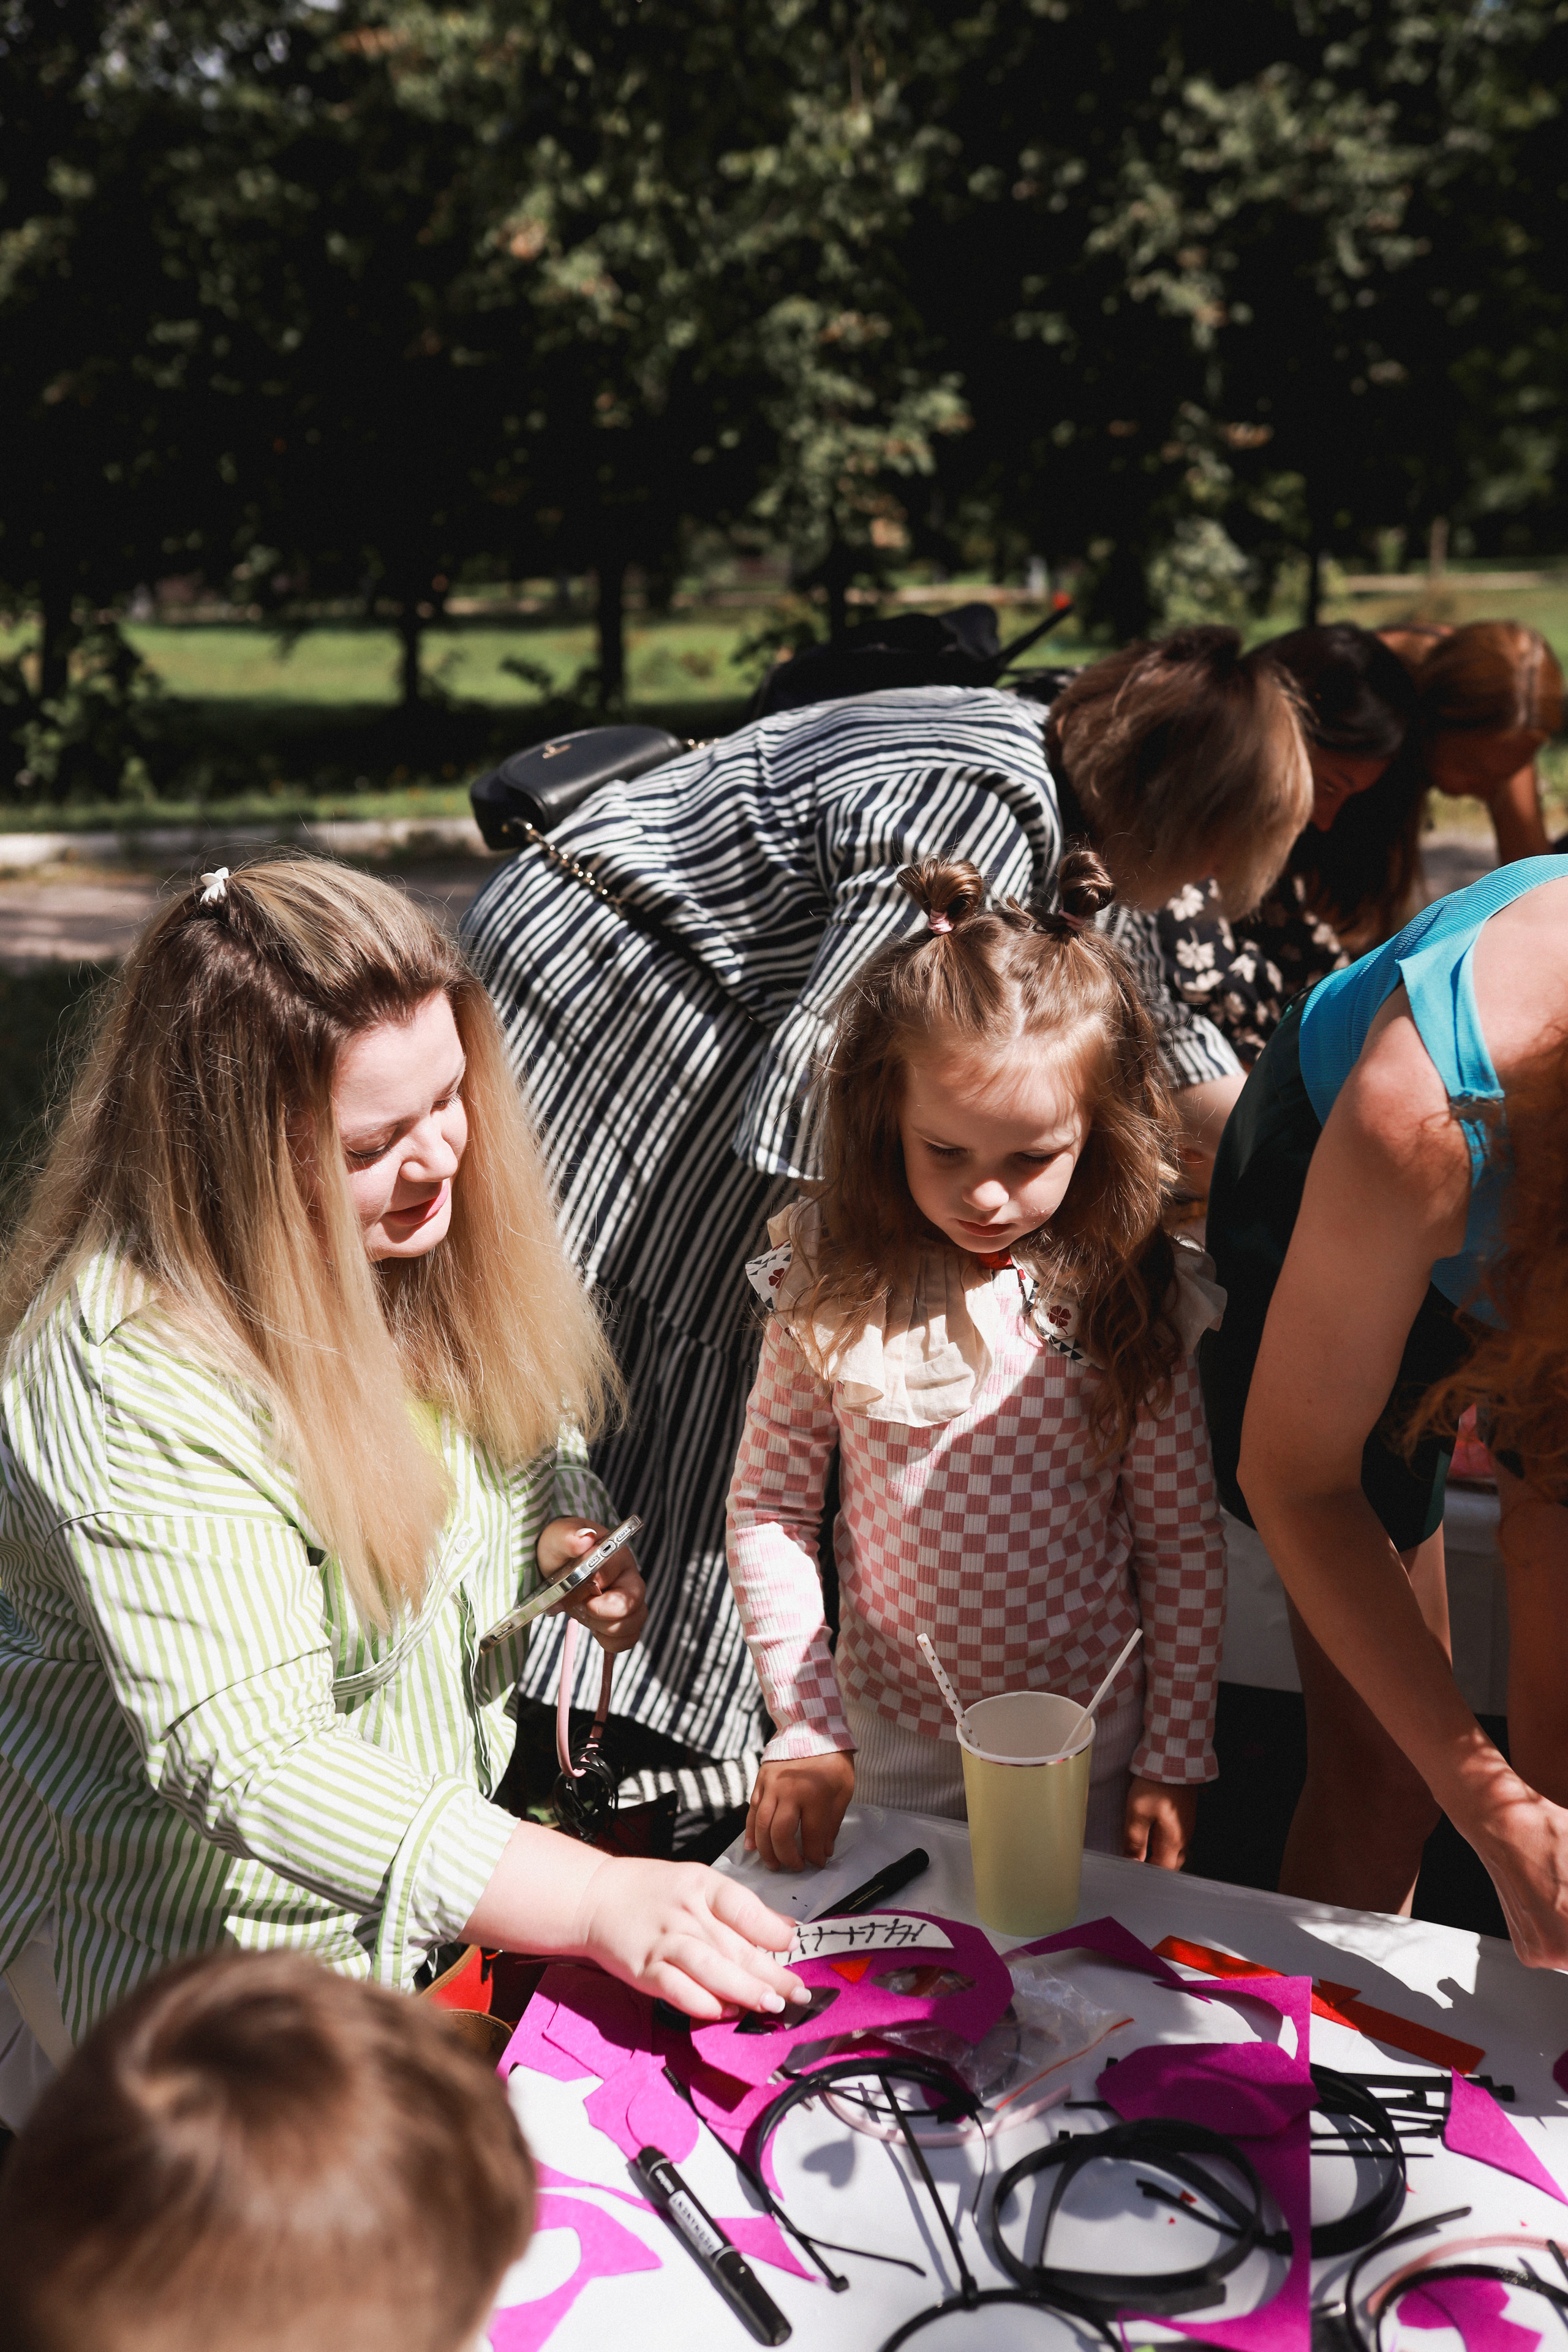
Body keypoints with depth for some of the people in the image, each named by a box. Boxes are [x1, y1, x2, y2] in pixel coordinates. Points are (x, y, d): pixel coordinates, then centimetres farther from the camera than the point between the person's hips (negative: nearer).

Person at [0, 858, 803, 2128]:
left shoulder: (420, 1220, -6)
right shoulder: (131, 1377, -31)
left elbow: (530, 1416, 14)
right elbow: (243, 1760, -35)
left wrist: (572, 1531, -9)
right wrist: (596, 1902, -42)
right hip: (202, 1938, -7)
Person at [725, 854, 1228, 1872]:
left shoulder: (1126, 1300, -13)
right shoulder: (836, 1293, -12)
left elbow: (1184, 1546, -5)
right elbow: (767, 1509, -5)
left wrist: (1176, 1760, -4)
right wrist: (808, 1731, -9)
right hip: (891, 1740, 0)